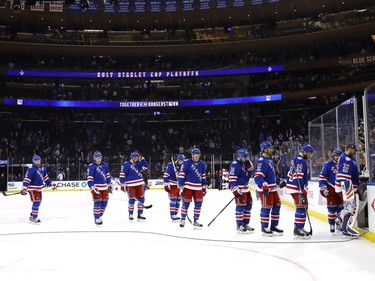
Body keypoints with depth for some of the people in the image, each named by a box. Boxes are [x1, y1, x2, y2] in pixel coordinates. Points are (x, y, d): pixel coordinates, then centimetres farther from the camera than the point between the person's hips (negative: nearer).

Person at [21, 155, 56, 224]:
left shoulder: (42, 167, 5)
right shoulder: (31, 169, -19)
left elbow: (45, 176, 19)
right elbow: (26, 179, -23)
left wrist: (51, 183, 20)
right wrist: (24, 188, -31)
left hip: (39, 188, 9)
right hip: (32, 188, -9)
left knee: (38, 202, 16)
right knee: (36, 202, -14)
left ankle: (32, 215, 31)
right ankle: (33, 218, -10)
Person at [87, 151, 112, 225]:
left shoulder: (104, 165, 8)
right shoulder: (91, 166, -10)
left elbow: (107, 175, 17)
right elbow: (89, 178, -13)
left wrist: (109, 185, 16)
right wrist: (93, 188, -22)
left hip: (104, 187, 6)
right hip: (96, 187, -6)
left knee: (104, 202, 8)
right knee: (97, 202, -9)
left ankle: (99, 216, 24)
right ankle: (97, 219, 1)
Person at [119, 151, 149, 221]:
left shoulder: (138, 163, 9)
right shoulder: (126, 164, -8)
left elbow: (146, 167, 4)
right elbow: (122, 174, -9)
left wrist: (142, 159, -6)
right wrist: (123, 184, -12)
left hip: (139, 184, 5)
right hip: (130, 185, -5)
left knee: (141, 199, 4)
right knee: (132, 200, 0)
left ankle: (140, 214, 14)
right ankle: (131, 215, 15)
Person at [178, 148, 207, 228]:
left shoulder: (202, 164, 6)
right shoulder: (186, 163, -10)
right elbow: (181, 175, -10)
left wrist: (204, 187, 15)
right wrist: (181, 187, -13)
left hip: (198, 187, 5)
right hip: (188, 187, -5)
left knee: (198, 203, 4)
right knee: (186, 203, -1)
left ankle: (196, 220, 15)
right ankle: (183, 220, 11)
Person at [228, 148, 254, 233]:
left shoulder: (245, 163, 14)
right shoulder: (235, 164, -15)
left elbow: (251, 171, 10)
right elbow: (232, 178, -20)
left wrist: (248, 162, -5)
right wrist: (235, 190, -24)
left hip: (245, 188, 9)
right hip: (238, 189, -9)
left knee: (248, 205, 11)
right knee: (240, 205, -8)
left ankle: (245, 224, 22)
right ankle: (239, 226, -1)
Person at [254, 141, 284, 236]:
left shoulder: (270, 160, 16)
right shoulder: (262, 161, -17)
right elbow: (258, 176, -26)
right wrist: (264, 186, -36)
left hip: (273, 188, 10)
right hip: (265, 189, -10)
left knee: (277, 205, 12)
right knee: (266, 207, -5)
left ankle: (274, 226, 23)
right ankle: (264, 228, 6)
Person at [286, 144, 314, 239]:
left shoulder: (296, 159, 18)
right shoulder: (301, 161, -15)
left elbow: (290, 174, 22)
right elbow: (298, 177, -22)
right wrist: (303, 190, -23)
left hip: (294, 186, 11)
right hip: (297, 188, -11)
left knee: (303, 206, 16)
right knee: (301, 207, -9)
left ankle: (298, 227, 21)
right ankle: (298, 229, -8)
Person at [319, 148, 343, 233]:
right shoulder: (328, 164, -7)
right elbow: (322, 176, -8)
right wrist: (323, 188, -13)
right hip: (331, 188, -5)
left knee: (341, 207, 8)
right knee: (332, 207, -5)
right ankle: (331, 225, 2)